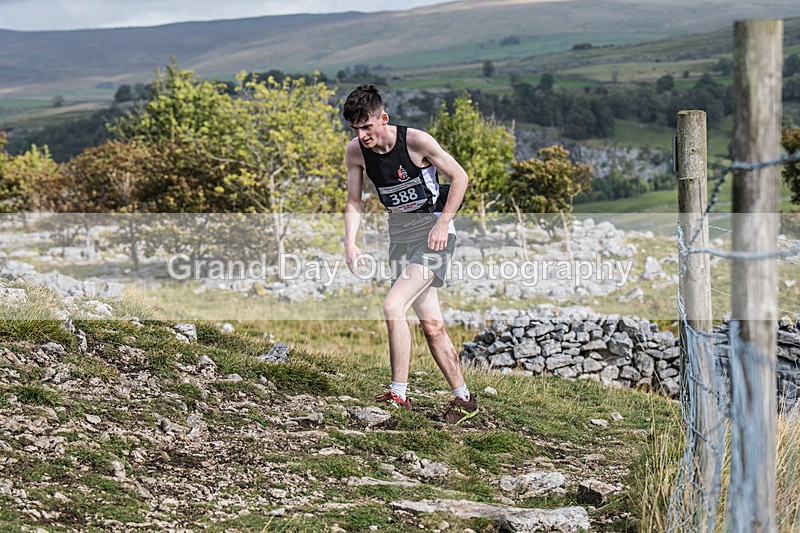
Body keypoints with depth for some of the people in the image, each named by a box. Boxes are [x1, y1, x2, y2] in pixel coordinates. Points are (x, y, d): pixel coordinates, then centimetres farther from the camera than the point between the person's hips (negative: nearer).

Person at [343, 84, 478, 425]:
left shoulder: (416, 141, -18)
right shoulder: (355, 152, -3)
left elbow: (460, 177, -10)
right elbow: (354, 202, 5)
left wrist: (442, 224, -16)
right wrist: (350, 243, -9)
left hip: (433, 230, -6)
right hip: (400, 232, 6)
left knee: (392, 307, -22)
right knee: (431, 324, 6)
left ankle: (398, 395, -17)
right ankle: (463, 400, 18)